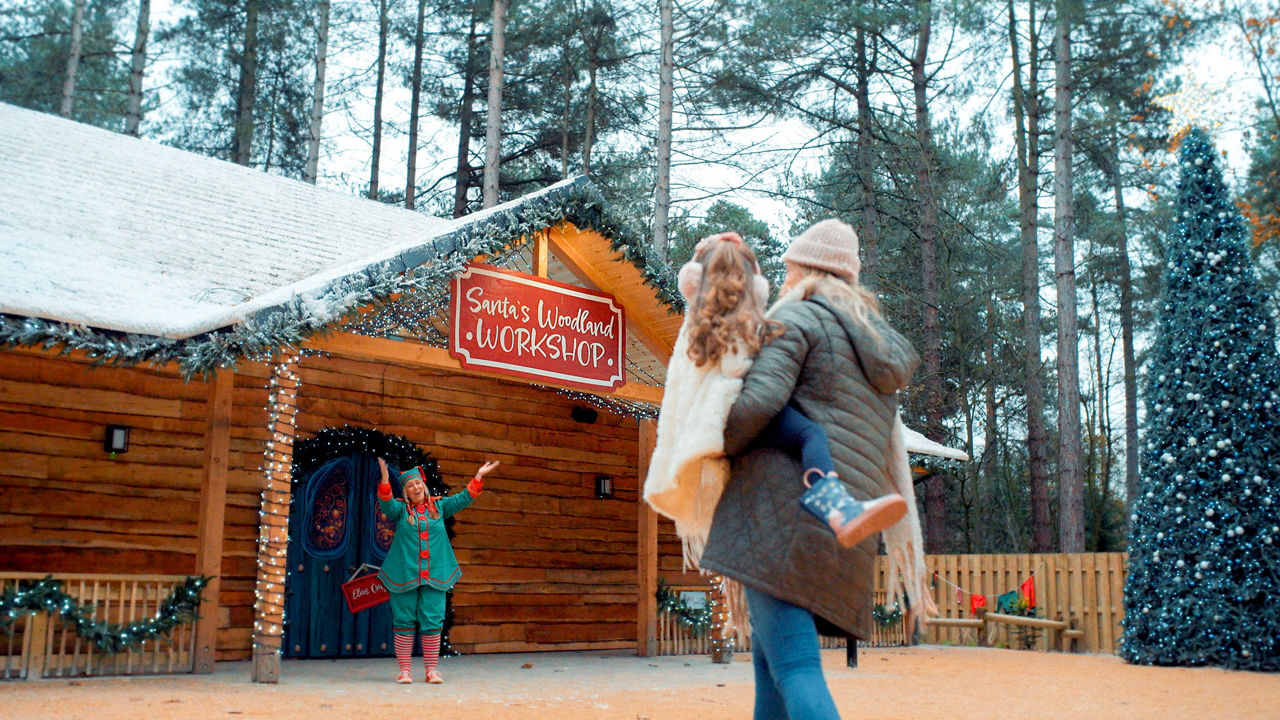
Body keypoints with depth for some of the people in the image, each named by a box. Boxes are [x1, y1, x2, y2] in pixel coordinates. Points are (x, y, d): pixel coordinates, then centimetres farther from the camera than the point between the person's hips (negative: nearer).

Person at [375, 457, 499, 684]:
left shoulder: (438, 507, 14)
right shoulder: (400, 509, 6)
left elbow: (462, 498, 13)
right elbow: (386, 503, -13)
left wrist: (478, 477, 6)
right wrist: (385, 480, -29)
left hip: (434, 576, 2)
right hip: (404, 575, -2)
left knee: (433, 621, 0)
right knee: (404, 621, 0)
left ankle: (432, 669, 6)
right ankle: (404, 669, 6)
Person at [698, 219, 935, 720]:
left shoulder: (796, 318, 2)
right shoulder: (878, 349, 27)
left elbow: (759, 400, -13)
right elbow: (892, 459, 29)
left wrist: (709, 451, 0)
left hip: (785, 499, -8)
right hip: (847, 531, 8)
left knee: (792, 663, -14)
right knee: (769, 656, 18)